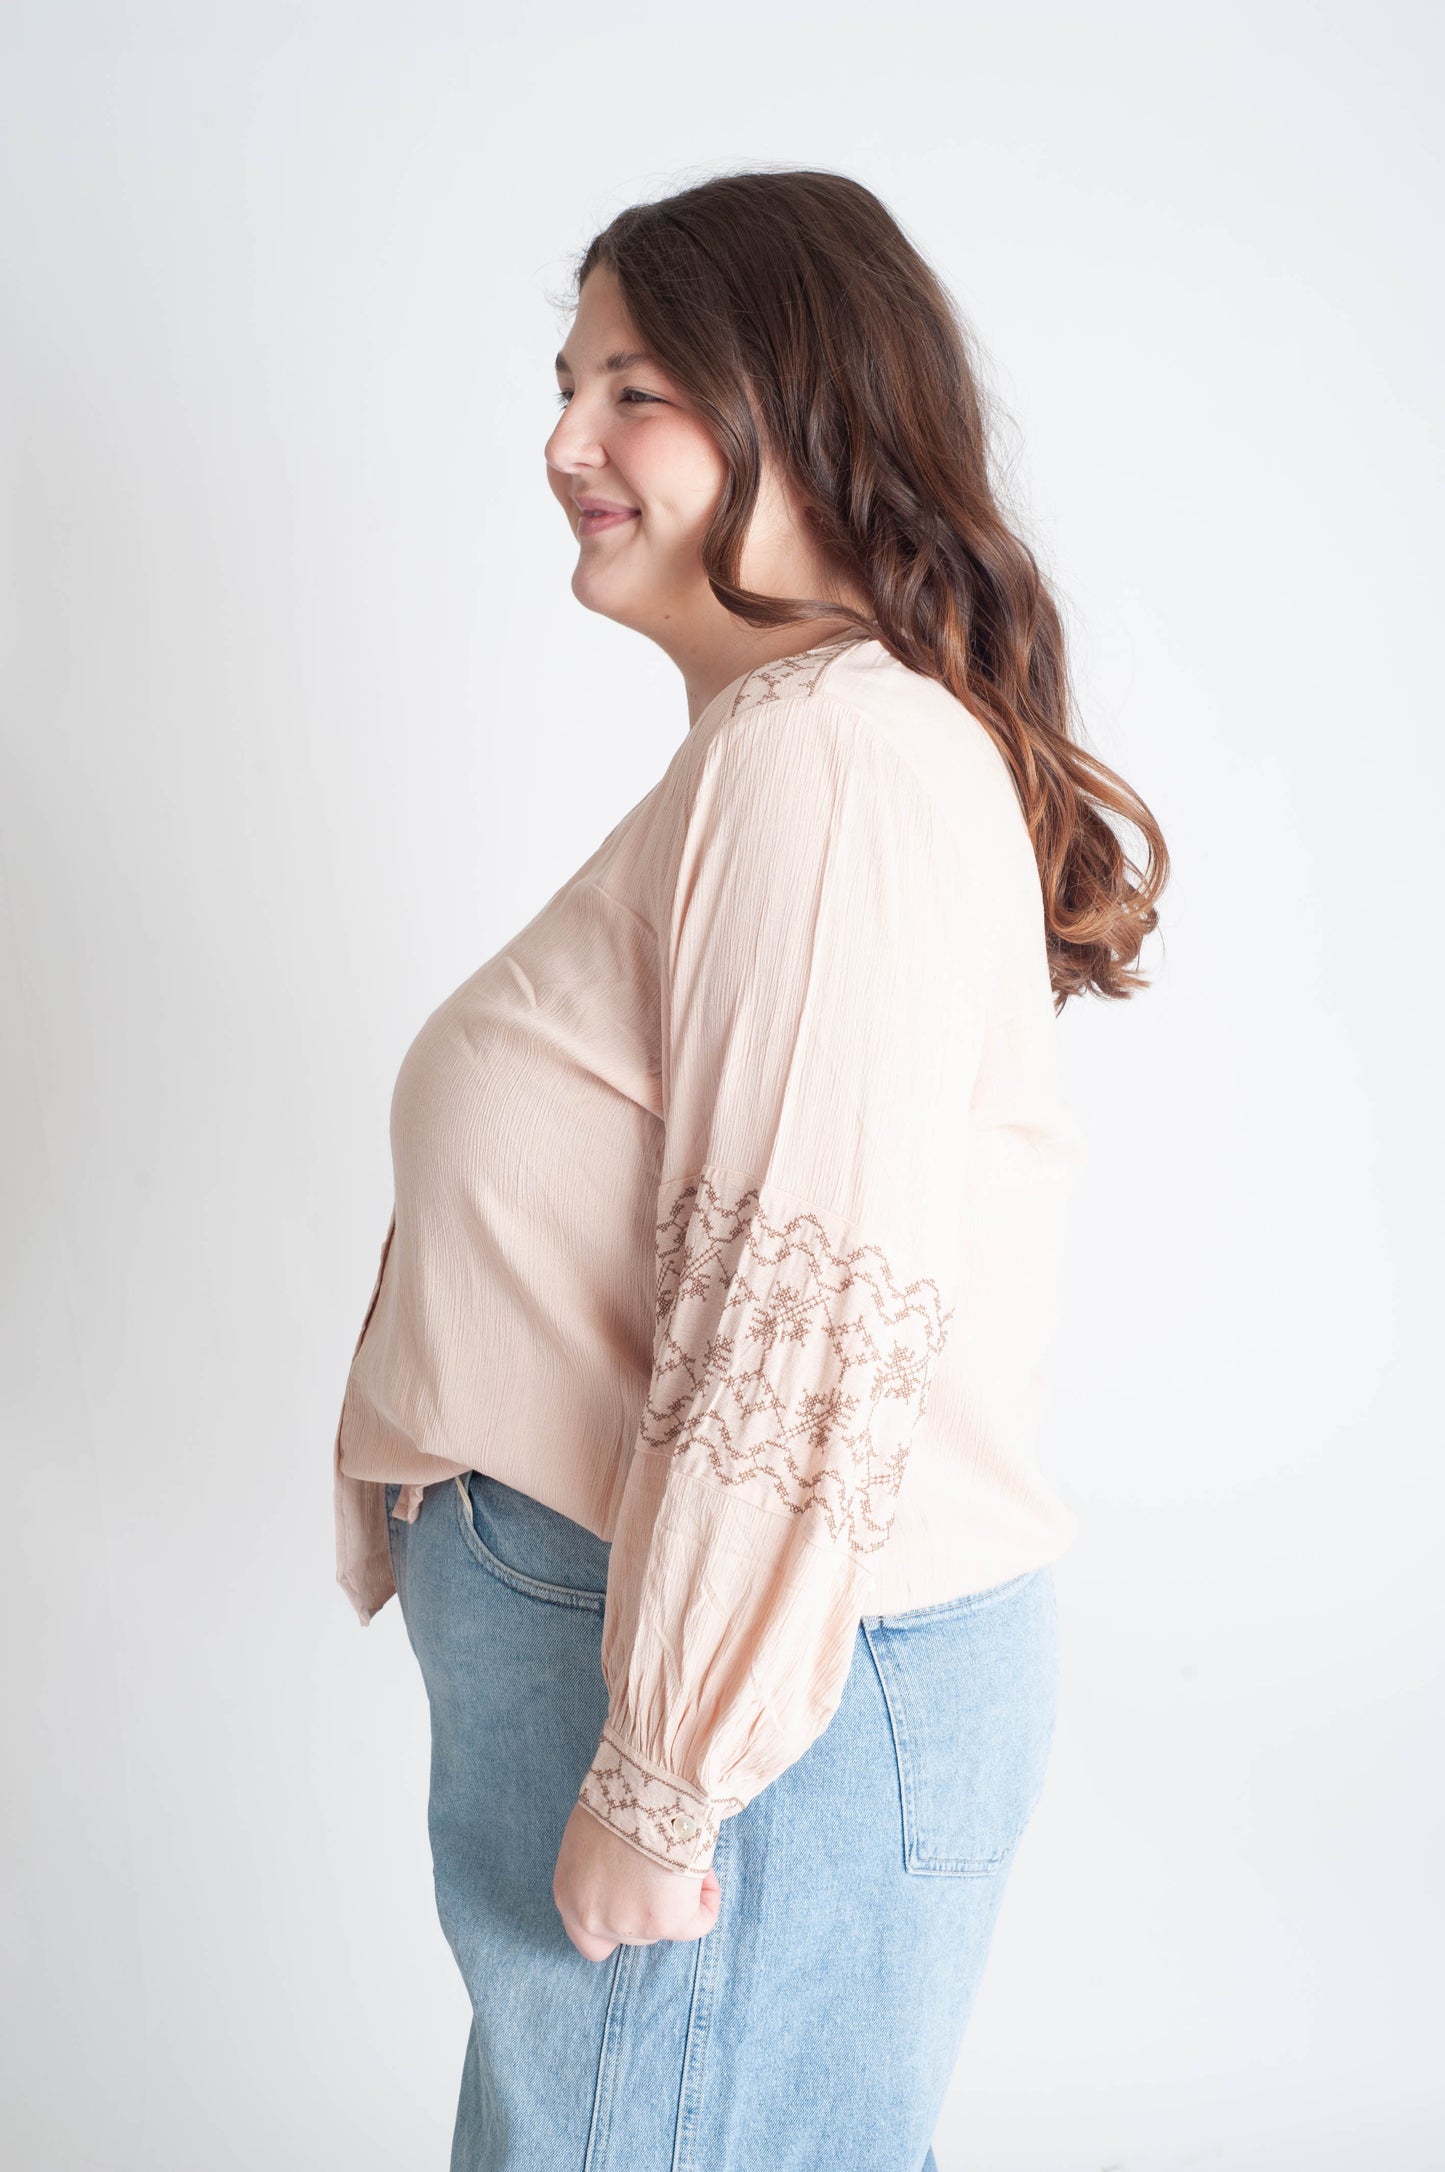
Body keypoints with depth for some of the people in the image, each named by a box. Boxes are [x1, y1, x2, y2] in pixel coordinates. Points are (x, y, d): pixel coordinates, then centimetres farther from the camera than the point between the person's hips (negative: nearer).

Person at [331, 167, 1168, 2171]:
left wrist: (662, 1779, -18)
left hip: (768, 1687, -9)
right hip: (620, 1609, 9)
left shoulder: (830, 759, -20)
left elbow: (811, 1326, -25)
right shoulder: (769, 743, 13)